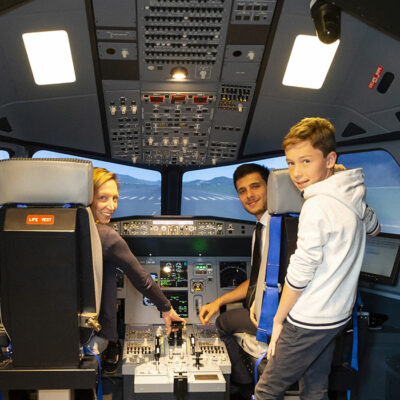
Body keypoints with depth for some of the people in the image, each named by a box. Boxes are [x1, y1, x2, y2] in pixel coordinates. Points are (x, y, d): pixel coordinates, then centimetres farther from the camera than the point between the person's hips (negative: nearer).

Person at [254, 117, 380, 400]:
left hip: (309, 321, -9)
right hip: (339, 314, 9)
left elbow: (300, 274, -19)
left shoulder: (317, 206, -23)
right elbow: (374, 228, 26)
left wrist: (278, 320, -8)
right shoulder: (353, 196, 3)